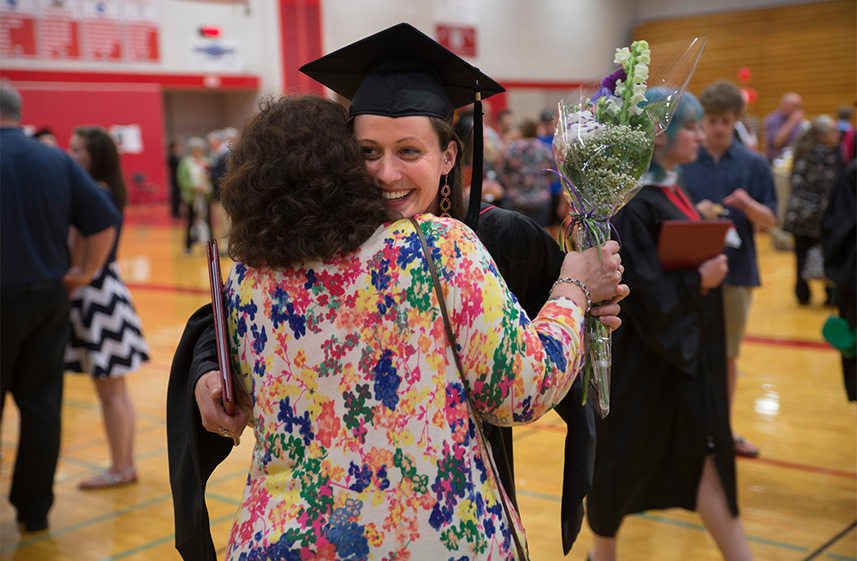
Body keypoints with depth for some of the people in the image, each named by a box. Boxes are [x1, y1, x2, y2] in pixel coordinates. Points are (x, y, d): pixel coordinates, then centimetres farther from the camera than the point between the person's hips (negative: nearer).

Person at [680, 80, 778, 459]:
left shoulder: (754, 165, 3)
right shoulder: (682, 164, 0)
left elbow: (770, 220, 2)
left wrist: (749, 206, -19)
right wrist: (695, 211, -18)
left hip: (737, 271, 2)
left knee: (728, 356, 12)